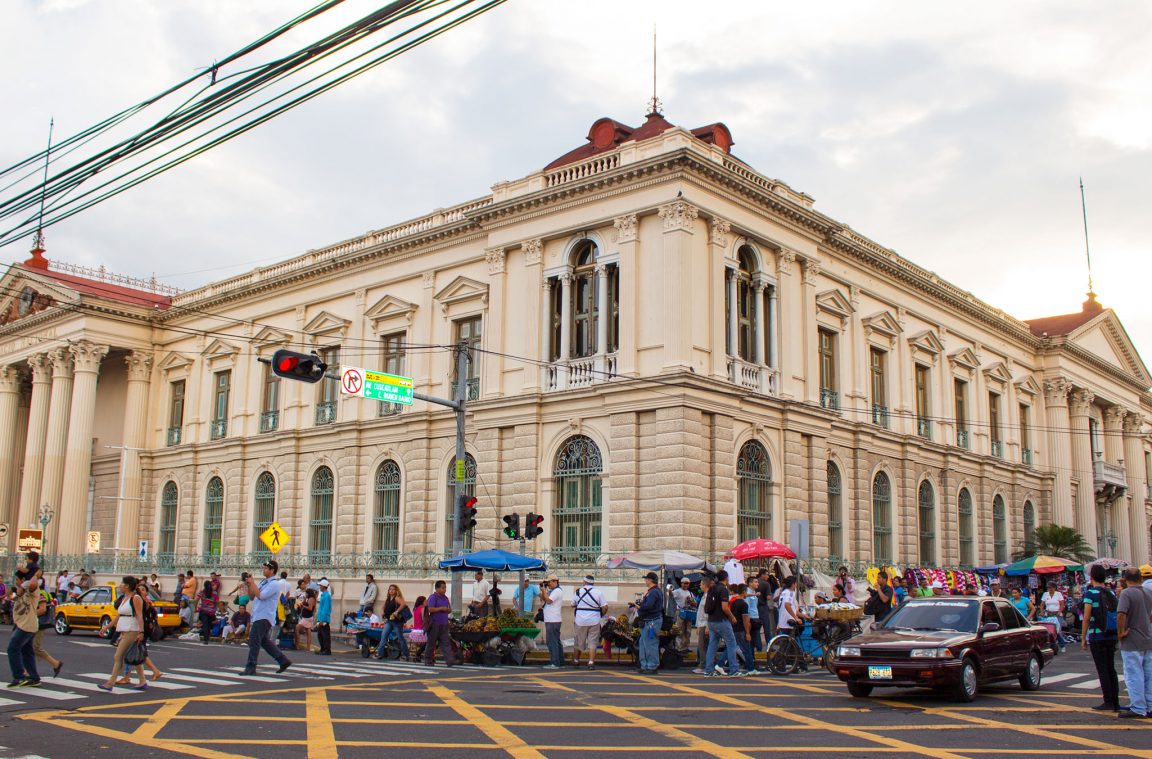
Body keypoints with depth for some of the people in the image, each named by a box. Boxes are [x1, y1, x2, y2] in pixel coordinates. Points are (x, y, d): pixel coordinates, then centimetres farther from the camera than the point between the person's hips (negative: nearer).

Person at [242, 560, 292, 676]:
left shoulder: (274, 584, -11)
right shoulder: (263, 582, 17)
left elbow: (260, 596, -20)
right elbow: (251, 597, 18)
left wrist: (253, 583, -12)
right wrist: (249, 585, 4)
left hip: (264, 617, -10)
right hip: (258, 617, 10)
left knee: (254, 641, -10)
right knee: (264, 641, 14)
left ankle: (250, 668, -7)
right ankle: (283, 661, 20)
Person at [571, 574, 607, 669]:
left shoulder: (578, 592, 1)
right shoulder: (598, 592, -4)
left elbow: (573, 605, 13)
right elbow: (605, 607, -7)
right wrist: (601, 615, 11)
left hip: (581, 621, 1)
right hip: (594, 621, -1)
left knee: (579, 641, 16)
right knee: (592, 642, 3)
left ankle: (576, 660, 32)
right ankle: (591, 662, -8)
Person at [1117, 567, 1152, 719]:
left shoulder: (1126, 593, -16)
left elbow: (1121, 614, -27)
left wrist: (1120, 632, -15)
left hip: (1132, 642, -7)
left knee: (1134, 675, -1)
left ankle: (1138, 708, 2)